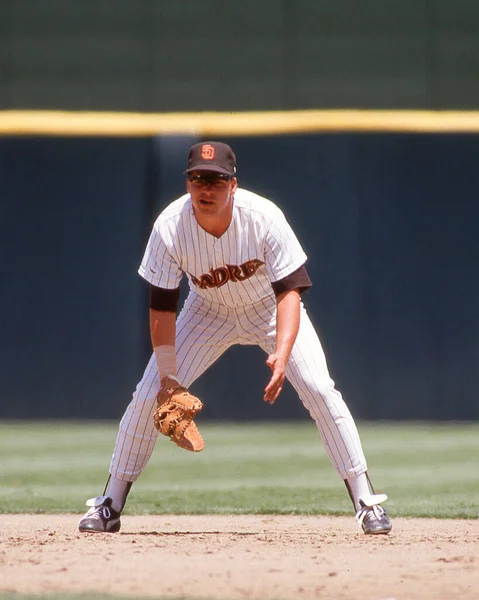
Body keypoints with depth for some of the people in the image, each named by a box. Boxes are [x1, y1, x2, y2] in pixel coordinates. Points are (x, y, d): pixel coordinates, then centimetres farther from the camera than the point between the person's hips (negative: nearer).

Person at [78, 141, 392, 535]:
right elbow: (162, 309, -21)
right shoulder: (170, 228, -28)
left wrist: (282, 355, -48)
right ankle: (110, 506, 5)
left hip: (270, 309, -1)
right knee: (149, 395, -8)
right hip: (209, 312, 1)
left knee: (320, 390, -17)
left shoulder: (264, 217, -32)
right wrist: (167, 379, -27)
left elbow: (289, 291, -32)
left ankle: (366, 502, -7)